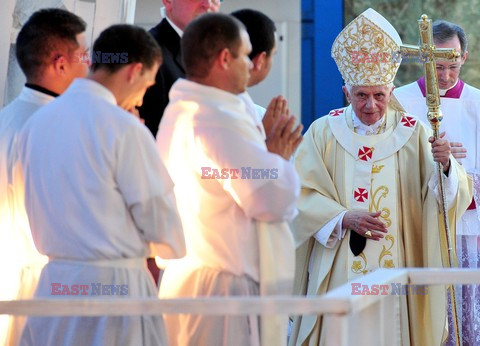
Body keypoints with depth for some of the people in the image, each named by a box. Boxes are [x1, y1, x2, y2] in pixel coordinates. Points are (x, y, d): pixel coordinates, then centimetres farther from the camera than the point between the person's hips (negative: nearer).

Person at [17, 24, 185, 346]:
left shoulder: (36, 123, 5)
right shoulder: (123, 127, -14)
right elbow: (160, 219, -8)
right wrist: (174, 247, 13)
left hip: (55, 282, 6)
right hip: (115, 285, -6)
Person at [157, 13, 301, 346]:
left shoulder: (179, 113, 13)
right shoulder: (216, 122, -20)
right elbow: (274, 199, -21)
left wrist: (268, 152, 10)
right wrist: (280, 158, -2)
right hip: (221, 284, -10)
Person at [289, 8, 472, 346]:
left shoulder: (414, 134, 1)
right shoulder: (324, 132, 0)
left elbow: (452, 196, -6)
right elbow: (302, 194, -5)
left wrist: (445, 165, -26)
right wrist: (344, 218, -19)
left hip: (394, 275, 1)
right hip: (337, 274, 0)